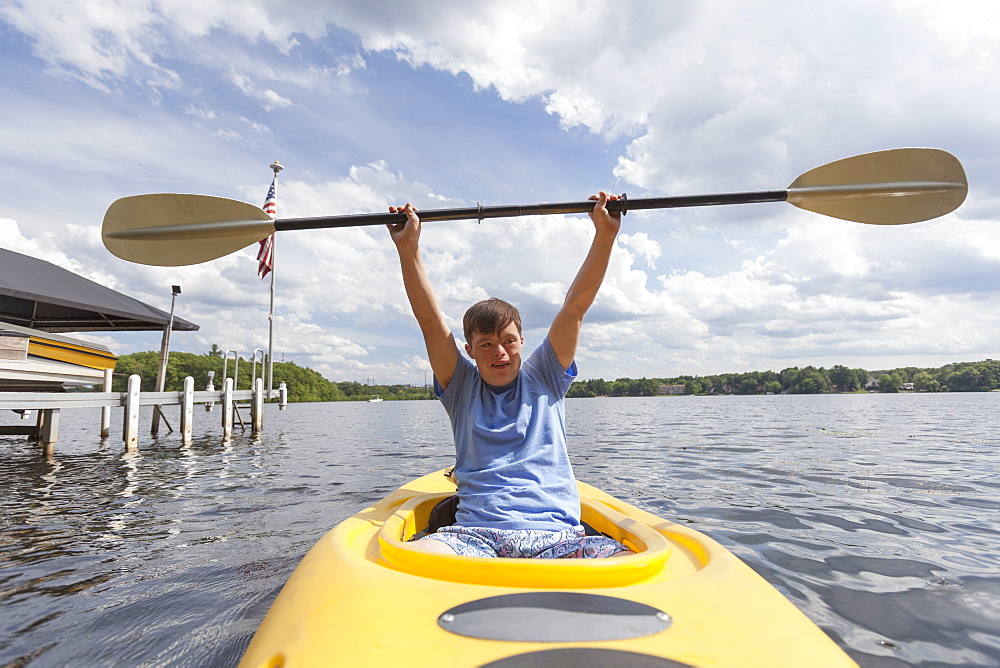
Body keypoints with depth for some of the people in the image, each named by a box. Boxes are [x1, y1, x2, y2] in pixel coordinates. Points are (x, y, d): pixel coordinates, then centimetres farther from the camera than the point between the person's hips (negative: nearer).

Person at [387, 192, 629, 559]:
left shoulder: (543, 378, 14)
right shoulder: (462, 386, 13)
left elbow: (575, 307, 6)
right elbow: (430, 320, 2)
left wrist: (605, 235, -1)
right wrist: (408, 248, -6)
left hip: (557, 535, 1)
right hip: (475, 534, 0)